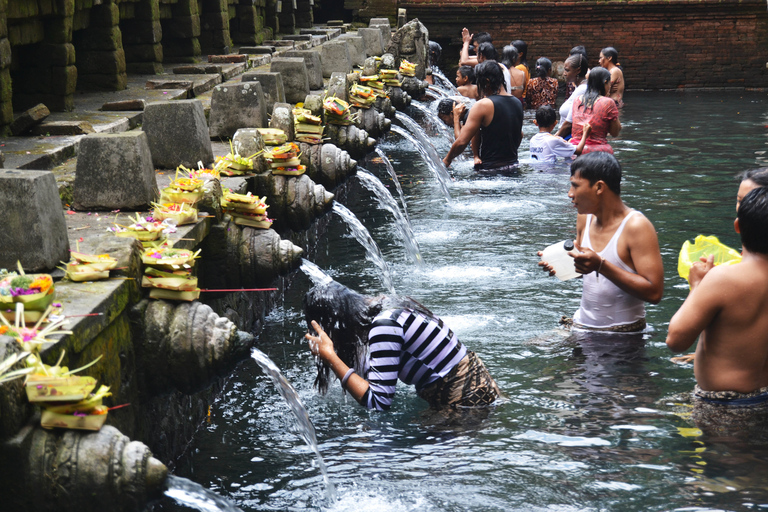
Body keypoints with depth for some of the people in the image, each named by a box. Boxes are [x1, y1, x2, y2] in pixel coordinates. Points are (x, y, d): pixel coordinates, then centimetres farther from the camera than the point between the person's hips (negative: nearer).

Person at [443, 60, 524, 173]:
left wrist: (447, 159, 2)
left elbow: (462, 141, -13)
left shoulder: (482, 105, -12)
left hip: (491, 168, -7)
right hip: (513, 166, 7)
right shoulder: (517, 103, 9)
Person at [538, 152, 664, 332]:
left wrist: (601, 265, -27)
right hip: (581, 325, 7)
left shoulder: (636, 226, -14)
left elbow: (654, 293, -21)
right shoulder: (585, 218, 8)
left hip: (622, 333, -7)